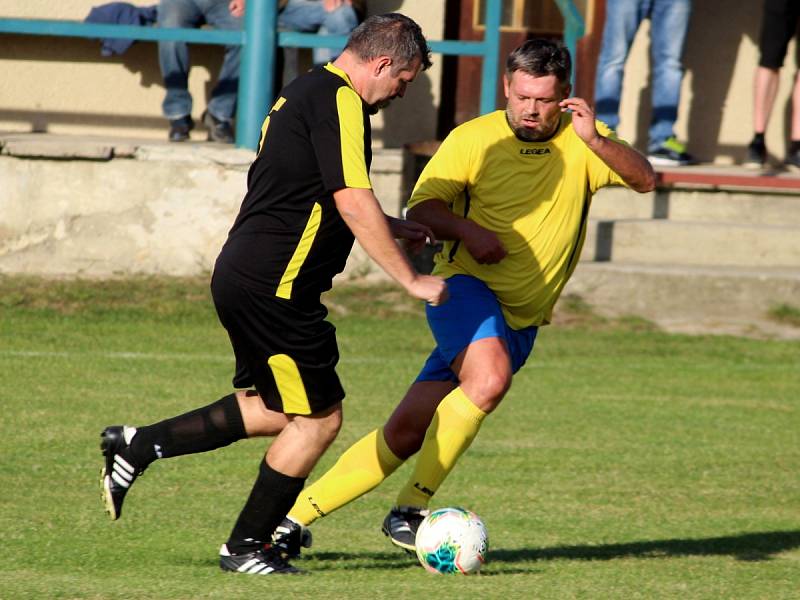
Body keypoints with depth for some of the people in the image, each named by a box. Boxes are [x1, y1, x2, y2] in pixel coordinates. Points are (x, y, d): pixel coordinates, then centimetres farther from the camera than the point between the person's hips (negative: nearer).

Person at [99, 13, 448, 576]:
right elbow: (353, 202, -21)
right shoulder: (339, 101, -15)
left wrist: (390, 227, 29)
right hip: (272, 288, -10)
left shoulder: (306, 92, 16)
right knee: (319, 418, 0)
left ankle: (138, 445, 19)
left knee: (280, 410, 20)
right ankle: (246, 546, 10)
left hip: (242, 276, 10)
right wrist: (410, 279, -15)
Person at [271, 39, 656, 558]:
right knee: (490, 378, -35)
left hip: (521, 320, 3)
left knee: (407, 432, 0)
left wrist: (595, 139, -22)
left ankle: (301, 512, 10)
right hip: (467, 286, -3)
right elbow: (422, 207, 0)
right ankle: (411, 509, -25)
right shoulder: (474, 139, -2)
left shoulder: (581, 143, 4)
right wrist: (466, 231, -20)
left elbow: (645, 180, -7)